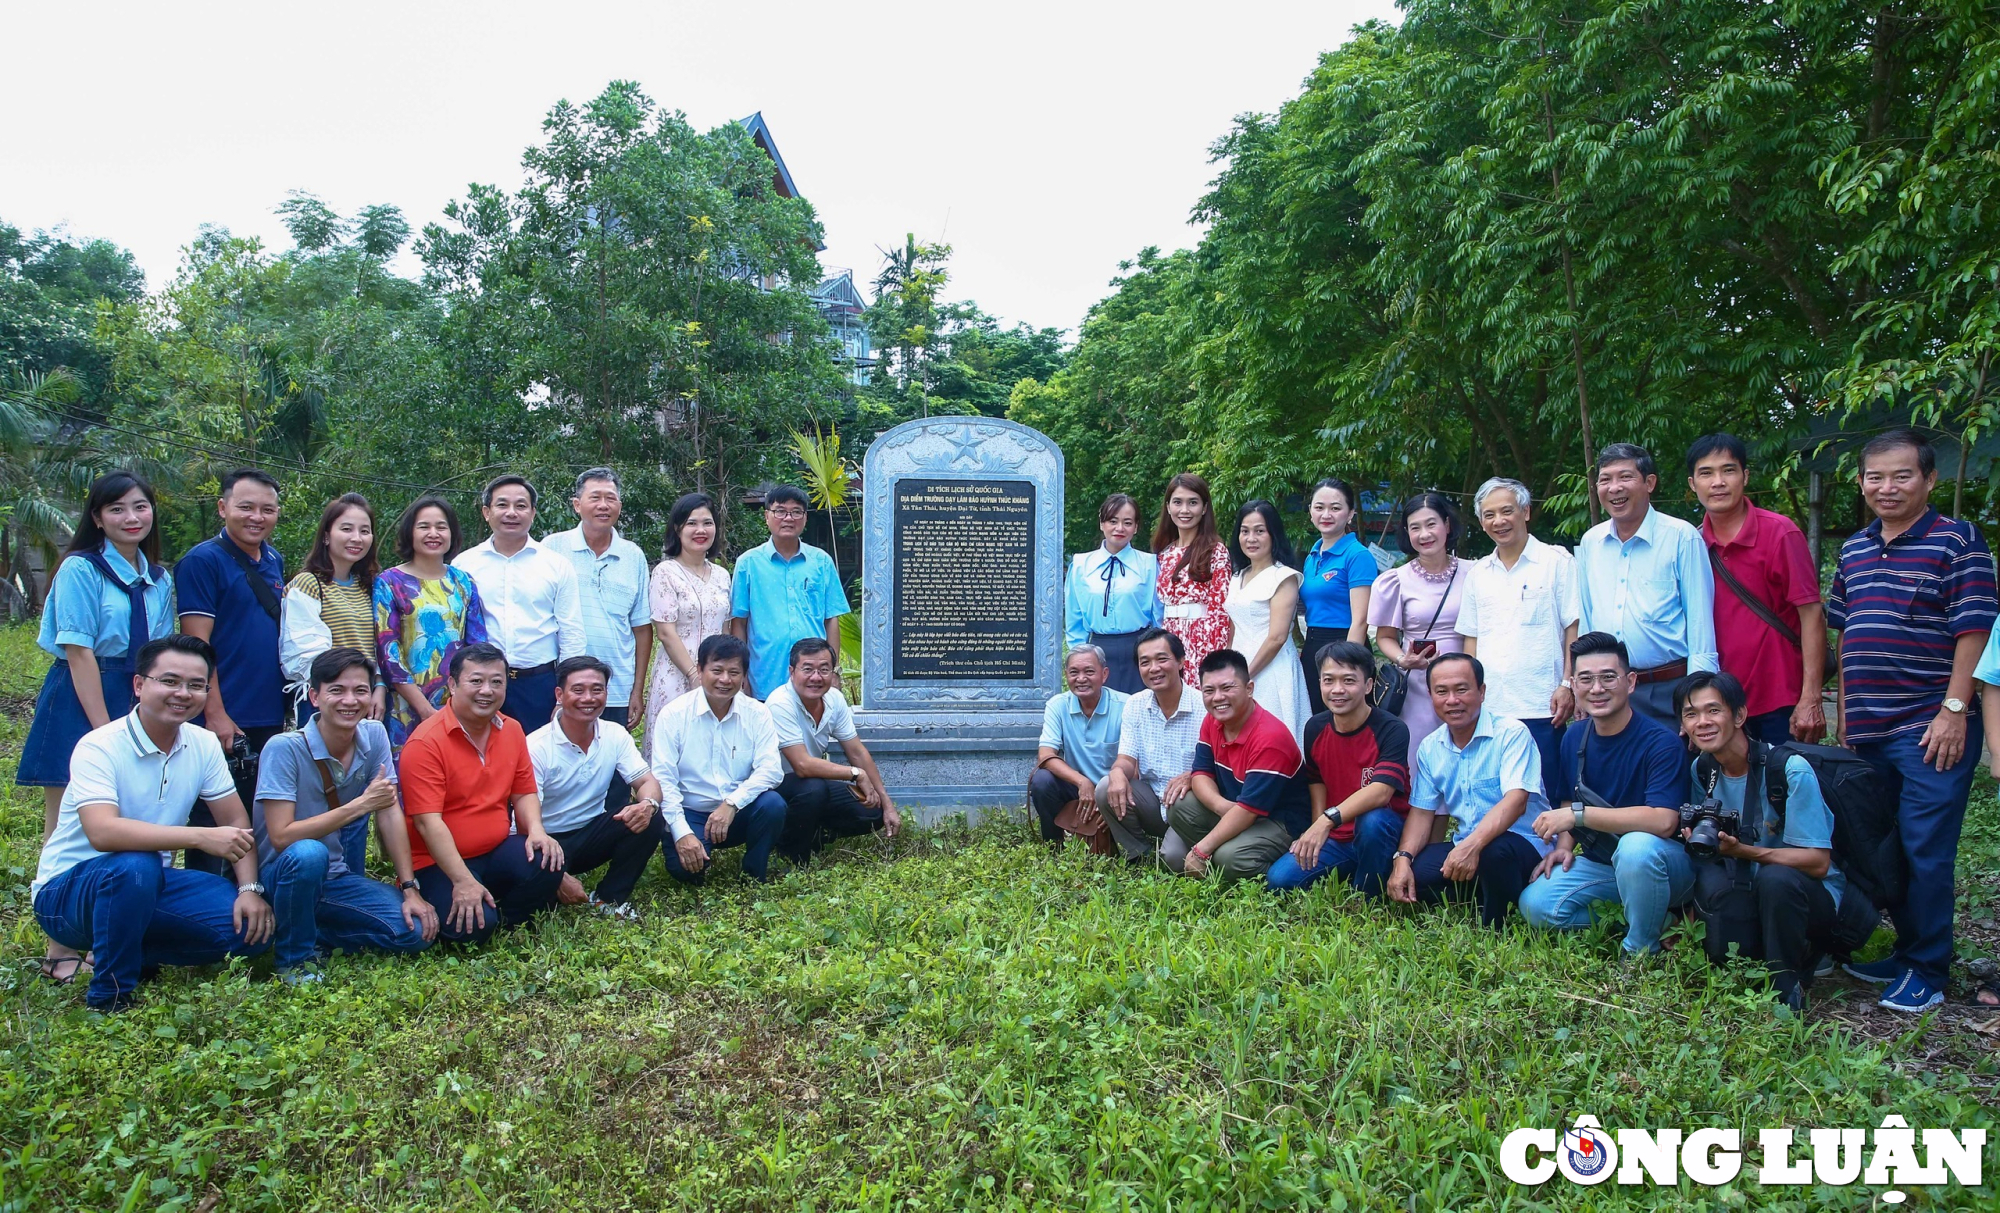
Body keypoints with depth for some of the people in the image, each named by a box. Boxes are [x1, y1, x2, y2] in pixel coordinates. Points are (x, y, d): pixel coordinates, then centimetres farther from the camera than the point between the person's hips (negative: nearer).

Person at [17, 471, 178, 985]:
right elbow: (79, 653, -12)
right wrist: (104, 730, -15)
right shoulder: (80, 570, -7)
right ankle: (61, 953, 6)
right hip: (79, 706, -6)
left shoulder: (159, 579, 11)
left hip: (135, 706, 6)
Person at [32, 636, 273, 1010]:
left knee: (252, 925, -14)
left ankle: (132, 957, 7)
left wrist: (250, 889, -13)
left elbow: (236, 822, 2)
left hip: (148, 883, 6)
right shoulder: (99, 748, -20)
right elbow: (103, 832, -35)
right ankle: (110, 994, -17)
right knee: (135, 866, -38)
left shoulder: (204, 744, -2)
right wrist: (201, 837, -41)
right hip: (66, 891, -5)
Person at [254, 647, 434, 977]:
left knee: (417, 931, -15)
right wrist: (361, 804, -23)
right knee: (309, 853, -38)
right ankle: (294, 956, -13)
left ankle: (314, 935, 5)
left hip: (337, 878, 4)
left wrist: (410, 888, -9)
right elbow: (281, 837, -25)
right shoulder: (284, 749, -19)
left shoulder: (374, 735, -4)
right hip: (282, 878, -4)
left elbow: (390, 813, -3)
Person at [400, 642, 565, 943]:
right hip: (441, 862, -5)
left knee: (548, 861, -25)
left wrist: (536, 830, -13)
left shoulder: (512, 730, 6)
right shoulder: (425, 742, -15)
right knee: (472, 927, -28)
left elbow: (524, 793, 11)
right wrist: (463, 881, -27)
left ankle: (502, 920, 2)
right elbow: (427, 821, -20)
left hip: (496, 852, 5)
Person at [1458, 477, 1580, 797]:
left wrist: (1568, 684, -10)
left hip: (1540, 708, -4)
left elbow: (1574, 628, -1)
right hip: (1488, 709, 4)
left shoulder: (1557, 561, 2)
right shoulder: (1477, 573, 15)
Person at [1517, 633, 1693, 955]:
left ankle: (1641, 949, -14)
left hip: (1662, 864, -5)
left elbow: (1663, 821, -32)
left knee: (1636, 846, -39)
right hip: (1600, 863, 5)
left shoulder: (1661, 742, -19)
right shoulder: (1574, 738, 1)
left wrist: (1578, 815, -30)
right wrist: (1564, 846, -4)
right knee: (1535, 905, -19)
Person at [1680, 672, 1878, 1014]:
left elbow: (1818, 863, -22)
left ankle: (1788, 986, -15)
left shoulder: (1790, 769, -20)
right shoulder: (1702, 770, -2)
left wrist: (1742, 850, -33)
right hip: (1752, 894, 6)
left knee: (1776, 877, -38)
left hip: (1815, 898, -6)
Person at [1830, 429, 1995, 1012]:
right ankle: (1907, 951, 27)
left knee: (1925, 852, -4)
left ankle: (1927, 971, 8)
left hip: (1929, 727, -6)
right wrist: (1844, 713, 16)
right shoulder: (1853, 550, 14)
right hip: (1868, 730, 7)